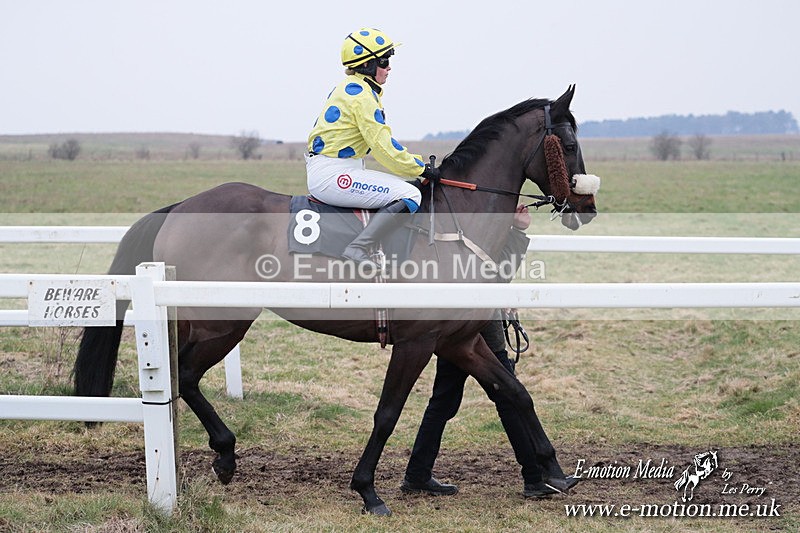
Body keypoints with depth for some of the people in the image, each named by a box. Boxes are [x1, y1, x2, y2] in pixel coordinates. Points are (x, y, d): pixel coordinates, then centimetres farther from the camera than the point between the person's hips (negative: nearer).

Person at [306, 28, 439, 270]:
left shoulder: (350, 88, 17)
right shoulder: (362, 95, -14)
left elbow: (382, 142, 21)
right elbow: (383, 148, -16)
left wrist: (418, 161, 15)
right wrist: (421, 169, -6)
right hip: (331, 175, -11)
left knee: (403, 185, 25)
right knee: (409, 195, -17)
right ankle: (356, 250, -21)